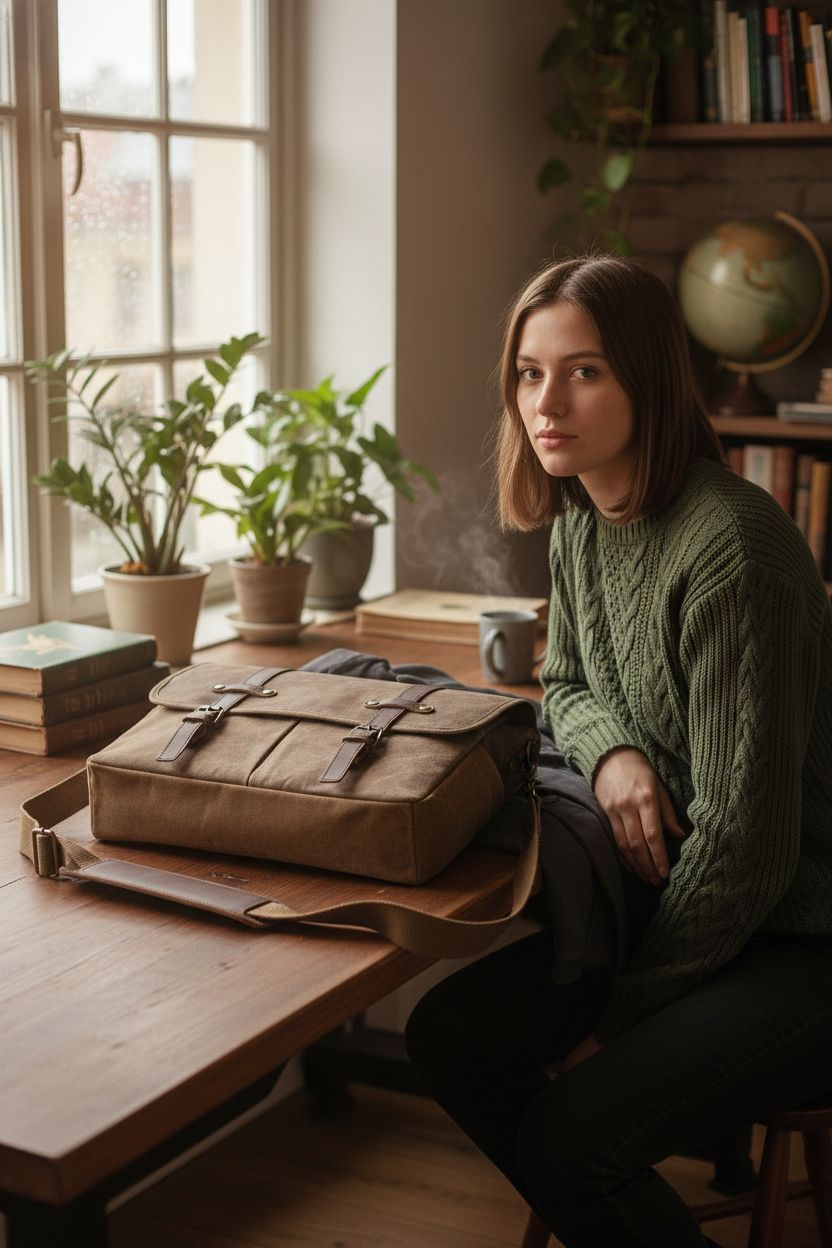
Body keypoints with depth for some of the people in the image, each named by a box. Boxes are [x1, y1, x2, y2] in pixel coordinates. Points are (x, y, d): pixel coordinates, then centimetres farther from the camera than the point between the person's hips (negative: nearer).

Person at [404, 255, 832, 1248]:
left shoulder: (726, 550, -26)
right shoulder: (580, 520, 2)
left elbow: (742, 847, -25)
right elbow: (566, 686, 19)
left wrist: (618, 1024, -13)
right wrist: (611, 750, -8)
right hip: (672, 901, 9)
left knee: (570, 1134, -22)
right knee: (449, 1038, -1)